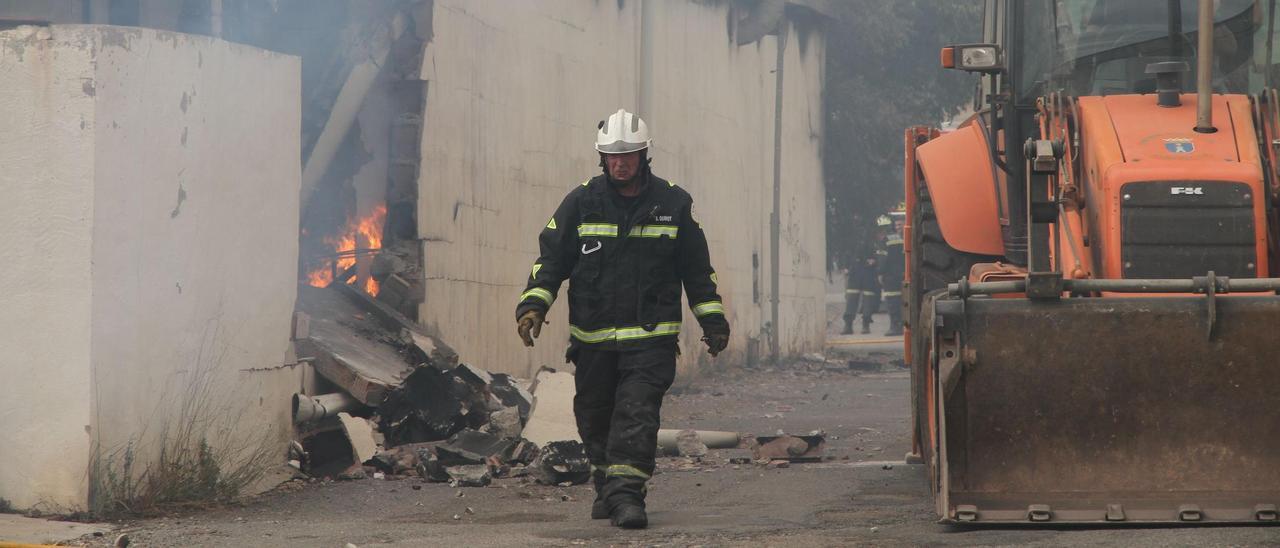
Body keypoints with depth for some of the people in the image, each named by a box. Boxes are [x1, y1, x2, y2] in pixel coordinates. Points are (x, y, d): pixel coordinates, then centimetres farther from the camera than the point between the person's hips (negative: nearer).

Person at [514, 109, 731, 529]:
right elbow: (552, 256, 3)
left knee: (637, 415, -15)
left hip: (651, 337, -2)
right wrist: (533, 303, -11)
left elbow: (697, 268, 12)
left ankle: (626, 494, -19)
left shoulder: (672, 204, 4)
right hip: (592, 336, 2)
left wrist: (712, 319, 12)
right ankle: (607, 486, 29)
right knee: (595, 417, 11)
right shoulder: (581, 203, 3)